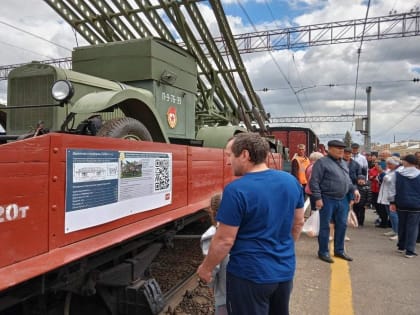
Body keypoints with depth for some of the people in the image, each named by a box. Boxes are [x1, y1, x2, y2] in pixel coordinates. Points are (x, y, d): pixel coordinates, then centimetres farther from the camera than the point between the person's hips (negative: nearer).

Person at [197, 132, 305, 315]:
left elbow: (224, 240, -19)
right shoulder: (291, 181, -3)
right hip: (285, 270, 6)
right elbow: (298, 223, 9)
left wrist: (206, 268, -3)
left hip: (250, 275, -6)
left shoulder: (236, 190, -23)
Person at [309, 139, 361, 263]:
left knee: (342, 225, 13)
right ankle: (323, 252, 14)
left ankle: (339, 250, 28)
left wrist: (354, 189, 6)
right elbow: (314, 182, -15)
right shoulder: (322, 162, -10)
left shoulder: (343, 163, 16)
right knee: (325, 226, 2)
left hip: (342, 199, 8)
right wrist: (318, 198, -18)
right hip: (327, 199, -8)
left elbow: (348, 180, 24)